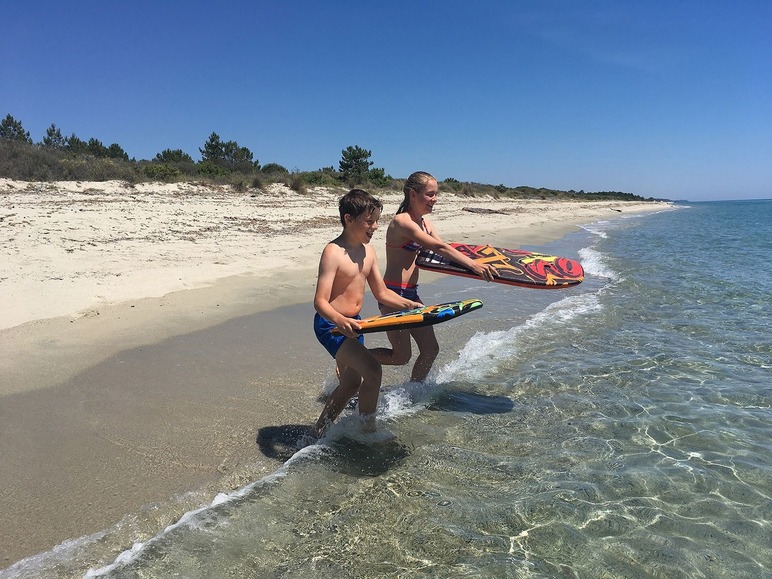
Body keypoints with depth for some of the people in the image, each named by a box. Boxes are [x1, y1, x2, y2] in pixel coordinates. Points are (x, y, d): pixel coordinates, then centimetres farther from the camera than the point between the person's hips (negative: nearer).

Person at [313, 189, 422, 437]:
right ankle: (368, 430, -2)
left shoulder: (368, 251, 5)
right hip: (331, 325, -9)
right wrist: (340, 321, -44)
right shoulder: (333, 253, -20)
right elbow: (320, 301, -26)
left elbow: (382, 293, 13)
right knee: (372, 369, -22)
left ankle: (319, 431, 35)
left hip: (353, 324, 9)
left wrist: (410, 305, 0)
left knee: (351, 384, 16)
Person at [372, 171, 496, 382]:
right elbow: (439, 248, -27)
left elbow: (444, 250, 6)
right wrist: (473, 265, -31)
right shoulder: (402, 222, -18)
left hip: (411, 294, 9)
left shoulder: (425, 222, 10)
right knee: (402, 356, 2)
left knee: (430, 349, 10)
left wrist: (476, 263, -6)